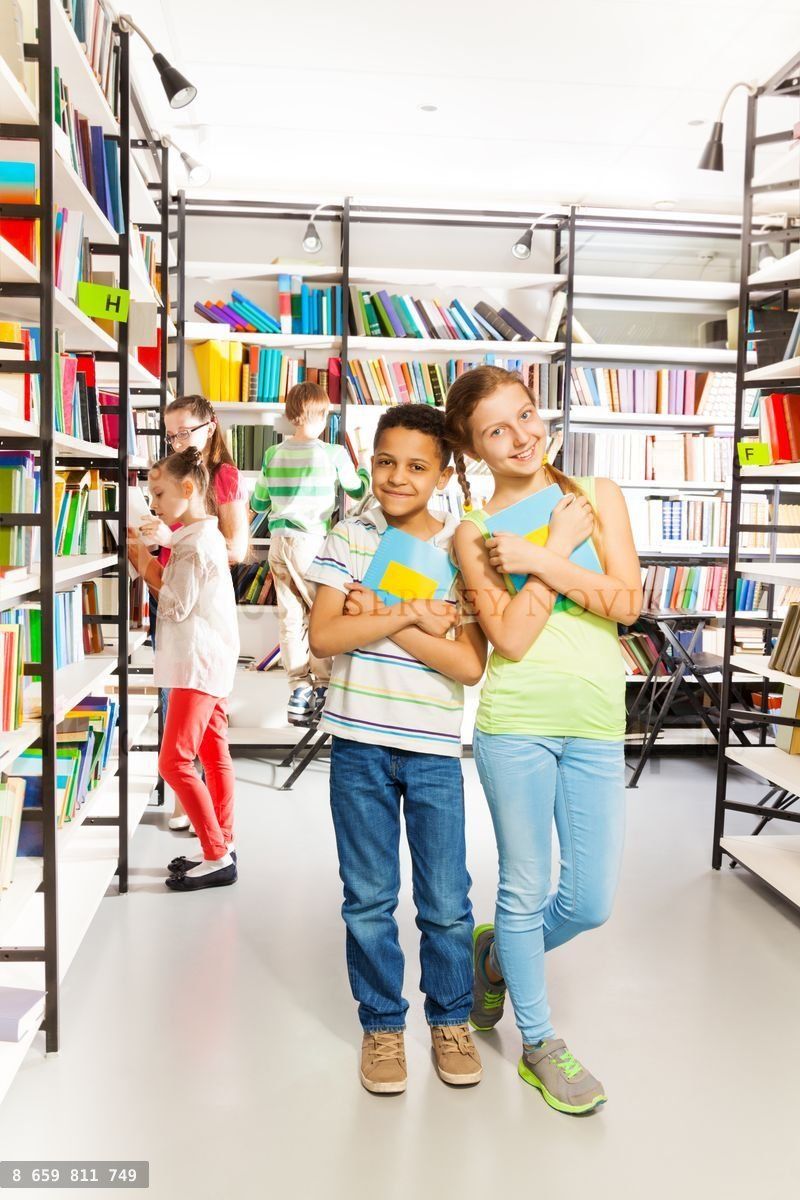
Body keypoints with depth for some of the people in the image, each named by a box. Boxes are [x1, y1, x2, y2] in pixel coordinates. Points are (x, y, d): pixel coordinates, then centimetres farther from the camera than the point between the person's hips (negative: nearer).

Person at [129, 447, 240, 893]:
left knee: (175, 761, -8)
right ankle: (223, 847, 22)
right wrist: (150, 564, 1)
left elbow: (177, 607, -16)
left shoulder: (195, 543, -17)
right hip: (211, 660, 11)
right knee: (215, 754, 13)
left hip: (199, 664, -11)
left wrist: (147, 570, -6)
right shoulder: (205, 535, 15)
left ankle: (217, 857, -3)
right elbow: (181, 595, 11)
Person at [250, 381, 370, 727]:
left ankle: (299, 690, 11)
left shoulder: (273, 454, 5)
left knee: (290, 617, 8)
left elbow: (258, 504, 13)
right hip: (310, 542, -4)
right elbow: (358, 491, 12)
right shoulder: (333, 454, -5)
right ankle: (321, 689, 3)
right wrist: (364, 469, 32)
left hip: (279, 543, 4)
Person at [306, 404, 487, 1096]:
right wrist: (410, 616, -19)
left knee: (446, 902, 10)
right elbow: (323, 636, -11)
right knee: (369, 900, 13)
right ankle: (382, 1025, 33)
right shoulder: (349, 539, 0)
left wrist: (377, 615, -16)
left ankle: (451, 1019, 34)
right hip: (359, 744, 1)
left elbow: (470, 663, -13)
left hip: (435, 750, -1)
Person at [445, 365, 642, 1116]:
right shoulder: (474, 533, 1)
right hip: (516, 721, -2)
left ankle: (497, 953, 39)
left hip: (596, 723, 3)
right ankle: (539, 1046, 30)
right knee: (527, 891, 8)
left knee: (591, 903, 8)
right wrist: (562, 544, -10)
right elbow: (511, 637, -11)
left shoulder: (597, 495, 6)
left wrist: (539, 560, -12)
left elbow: (627, 603, -5)